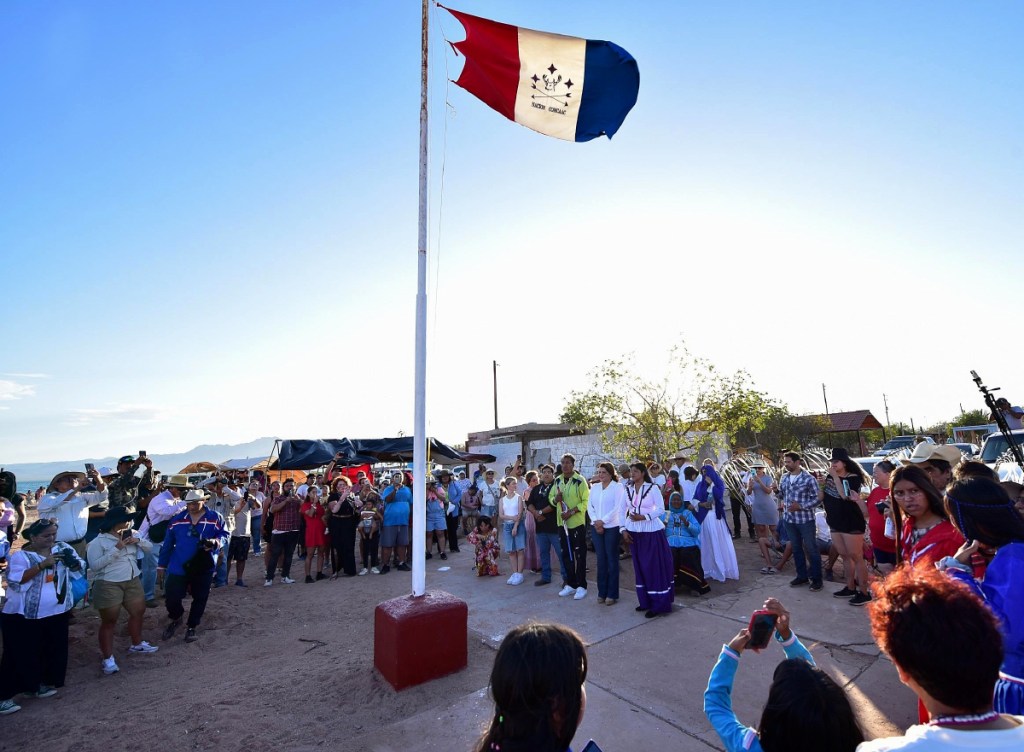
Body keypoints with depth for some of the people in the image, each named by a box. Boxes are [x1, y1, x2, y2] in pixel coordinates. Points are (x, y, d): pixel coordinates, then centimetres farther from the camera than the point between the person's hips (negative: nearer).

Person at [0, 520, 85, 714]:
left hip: (57, 611, 5)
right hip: (25, 615, -5)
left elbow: (80, 567, 0)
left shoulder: (62, 548, -2)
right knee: (22, 654, 1)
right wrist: (42, 565, -30)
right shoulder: (21, 555, -14)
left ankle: (39, 685, 34)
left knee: (54, 650, 15)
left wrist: (72, 561, -21)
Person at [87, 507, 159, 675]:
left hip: (133, 581, 7)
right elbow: (94, 565, -19)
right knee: (109, 621, 2)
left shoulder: (132, 534, 4)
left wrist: (138, 540, -12)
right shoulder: (98, 542, -12)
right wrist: (116, 549, -24)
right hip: (108, 585, -6)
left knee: (139, 611, 18)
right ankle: (107, 658, 16)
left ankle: (137, 644, 38)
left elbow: (149, 548, 8)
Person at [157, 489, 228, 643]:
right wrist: (162, 565, 9)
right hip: (178, 567, 1)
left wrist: (216, 542, -28)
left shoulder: (215, 518, -6)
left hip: (204, 568, -1)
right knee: (171, 598, -2)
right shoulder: (177, 520, 0)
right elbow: (167, 544, 8)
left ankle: (191, 628, 31)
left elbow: (224, 536, -6)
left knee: (199, 599, 10)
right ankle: (175, 619, 31)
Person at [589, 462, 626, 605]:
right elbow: (589, 505, 7)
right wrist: (595, 521, -7)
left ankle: (612, 594, 11)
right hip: (597, 527, 5)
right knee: (601, 559, 9)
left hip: (612, 527, -4)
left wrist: (603, 521, -15)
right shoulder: (594, 487, 10)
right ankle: (602, 592, 18)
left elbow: (618, 507, -13)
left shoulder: (618, 487, -6)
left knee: (611, 559, 2)